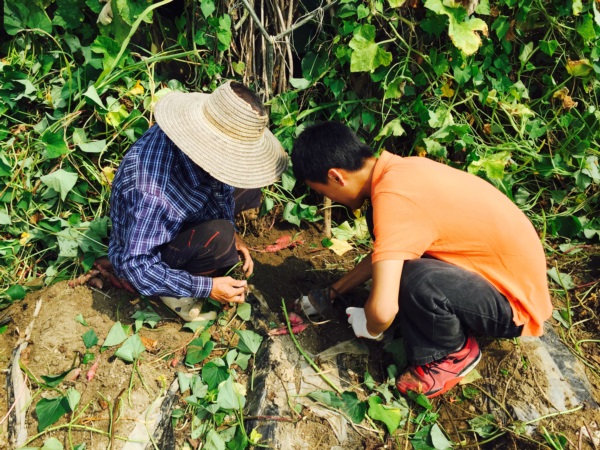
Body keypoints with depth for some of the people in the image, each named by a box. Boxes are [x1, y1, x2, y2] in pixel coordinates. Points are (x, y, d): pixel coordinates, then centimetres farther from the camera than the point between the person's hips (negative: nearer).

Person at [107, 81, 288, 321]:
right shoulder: (154, 193, -42)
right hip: (139, 257, -7)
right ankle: (174, 289, -7)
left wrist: (232, 234, -7)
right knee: (218, 237, -36)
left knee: (248, 186, 1)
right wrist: (207, 287, -29)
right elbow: (136, 267, -32)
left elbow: (221, 181, 0)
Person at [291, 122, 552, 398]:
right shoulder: (401, 170, -2)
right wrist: (335, 290, 20)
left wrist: (369, 328, -11)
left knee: (414, 281, -33)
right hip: (500, 265, 8)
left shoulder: (392, 196, -30)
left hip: (515, 301, -8)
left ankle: (454, 355, -1)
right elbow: (383, 248, 15)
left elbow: (382, 310, -35)